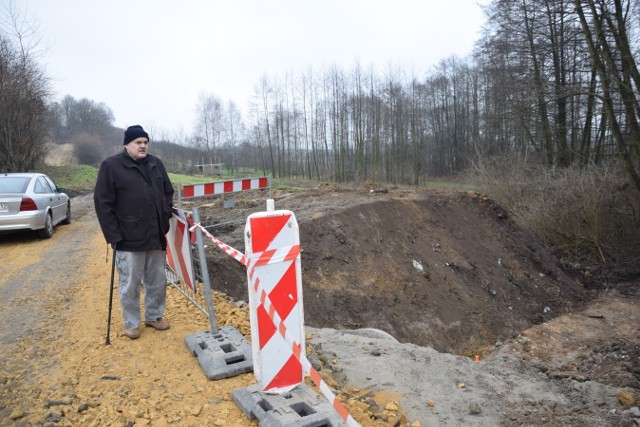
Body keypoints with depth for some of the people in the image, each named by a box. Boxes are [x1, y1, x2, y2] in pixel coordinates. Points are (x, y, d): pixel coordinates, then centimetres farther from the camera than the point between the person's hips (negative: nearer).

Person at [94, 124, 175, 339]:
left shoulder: (156, 164, 10)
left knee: (157, 281, 14)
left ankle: (154, 316, 31)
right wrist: (114, 235, -12)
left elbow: (168, 193, 18)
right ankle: (131, 323, 22)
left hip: (156, 236, 5)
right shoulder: (111, 166, -6)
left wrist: (165, 221, 8)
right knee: (130, 284, 6)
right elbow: (103, 203, -8)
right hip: (129, 239, -5)